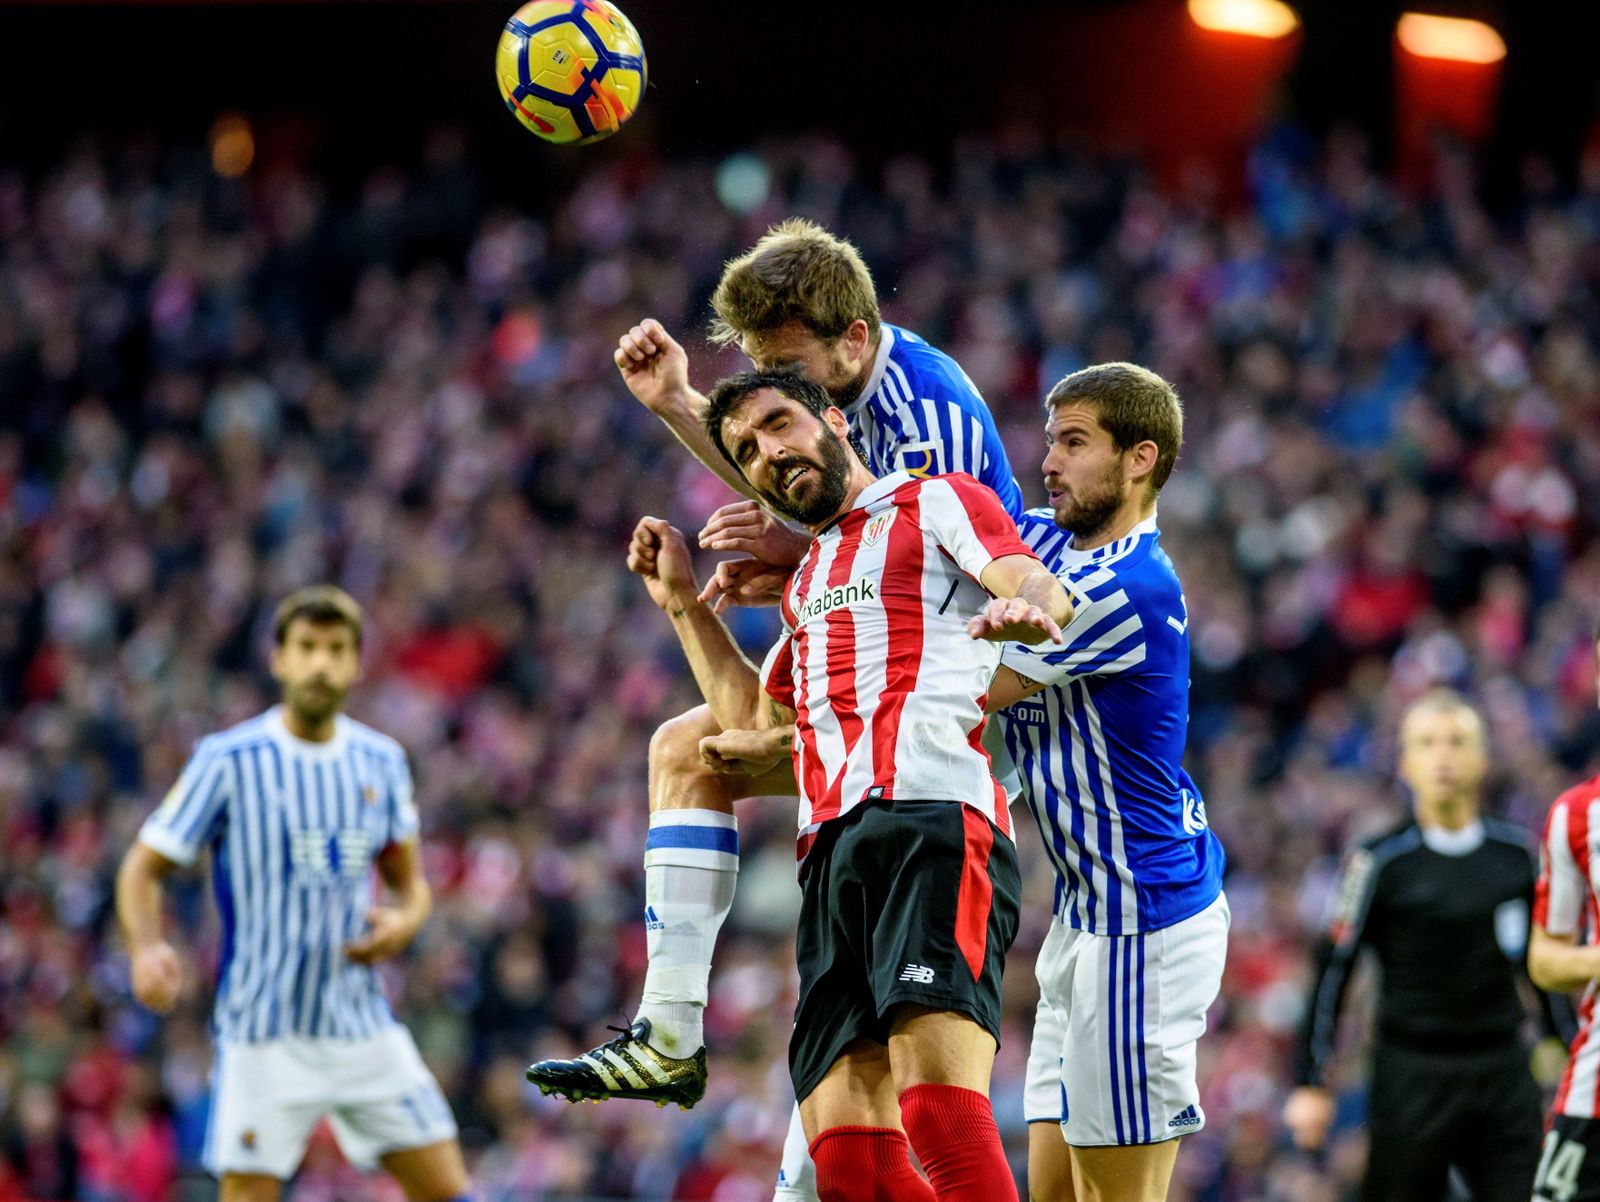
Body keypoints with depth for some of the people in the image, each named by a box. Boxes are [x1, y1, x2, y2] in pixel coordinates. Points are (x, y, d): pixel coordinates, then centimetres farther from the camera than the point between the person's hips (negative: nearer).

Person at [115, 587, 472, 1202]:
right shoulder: (228, 760, -8)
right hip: (264, 1030, -5)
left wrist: (406, 919, -5)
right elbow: (143, 869, -4)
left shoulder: (381, 761, 6)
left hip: (362, 1022, 5)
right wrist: (147, 948, -23)